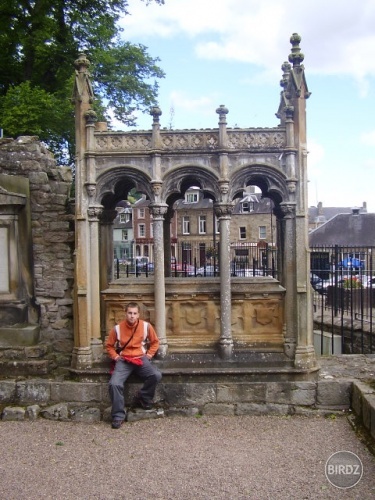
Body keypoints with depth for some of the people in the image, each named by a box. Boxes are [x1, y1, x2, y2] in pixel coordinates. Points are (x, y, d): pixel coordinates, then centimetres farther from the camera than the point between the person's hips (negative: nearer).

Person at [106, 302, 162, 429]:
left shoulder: (146, 326, -2)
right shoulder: (117, 328, -3)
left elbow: (155, 342, 15)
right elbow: (109, 345, 13)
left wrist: (149, 354, 3)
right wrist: (115, 356, -1)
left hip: (141, 359, 1)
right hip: (123, 360, -1)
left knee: (156, 375, -26)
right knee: (114, 383, -26)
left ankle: (142, 399, -1)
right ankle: (118, 416, -10)